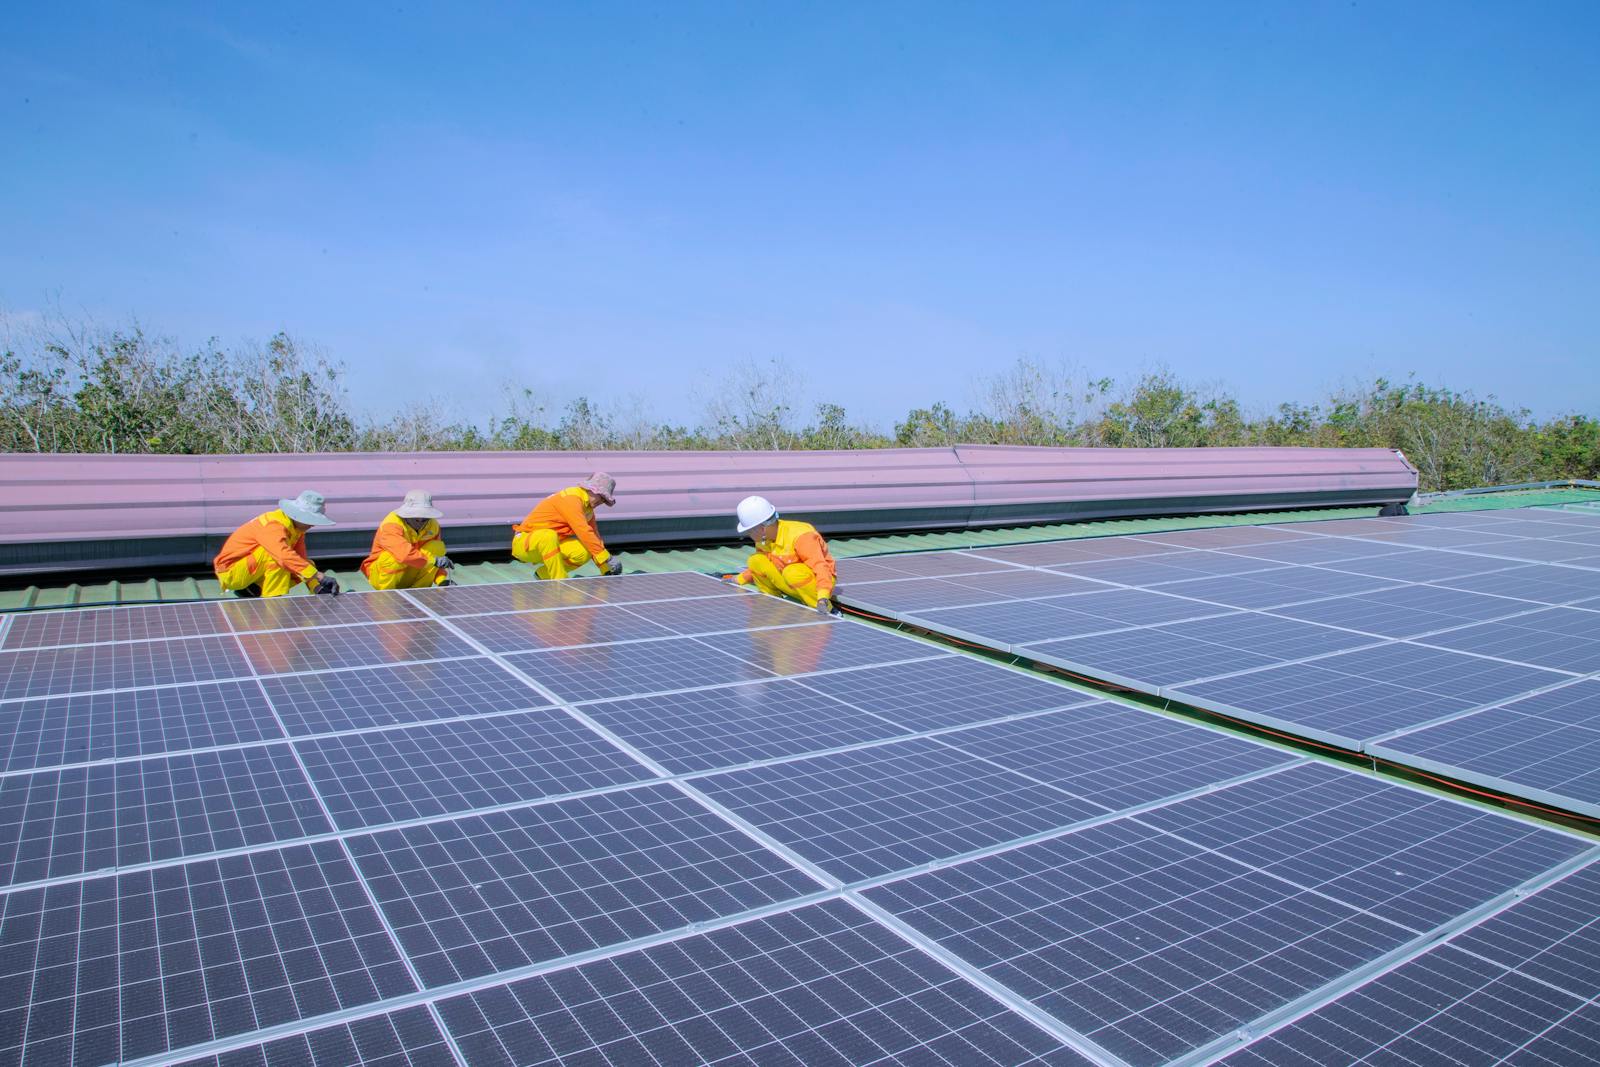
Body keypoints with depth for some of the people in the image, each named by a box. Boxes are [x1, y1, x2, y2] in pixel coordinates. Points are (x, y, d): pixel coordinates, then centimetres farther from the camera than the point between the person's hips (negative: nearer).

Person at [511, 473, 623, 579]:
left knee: (586, 552, -14)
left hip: (550, 545, 8)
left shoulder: (588, 507, 7)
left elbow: (594, 536, 10)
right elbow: (584, 532, -28)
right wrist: (607, 559, -26)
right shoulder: (571, 498, -21)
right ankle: (559, 581, -32)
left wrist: (605, 569, 3)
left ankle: (544, 573, 3)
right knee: (548, 536, -41)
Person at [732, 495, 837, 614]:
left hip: (817, 581, -7)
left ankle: (828, 610, -23)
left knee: (792, 572, -39)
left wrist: (823, 599, -46)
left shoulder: (801, 536, -28)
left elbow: (821, 567, -35)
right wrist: (739, 579, 11)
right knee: (755, 561, -10)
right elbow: (761, 566, 16)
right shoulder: (763, 539, -5)